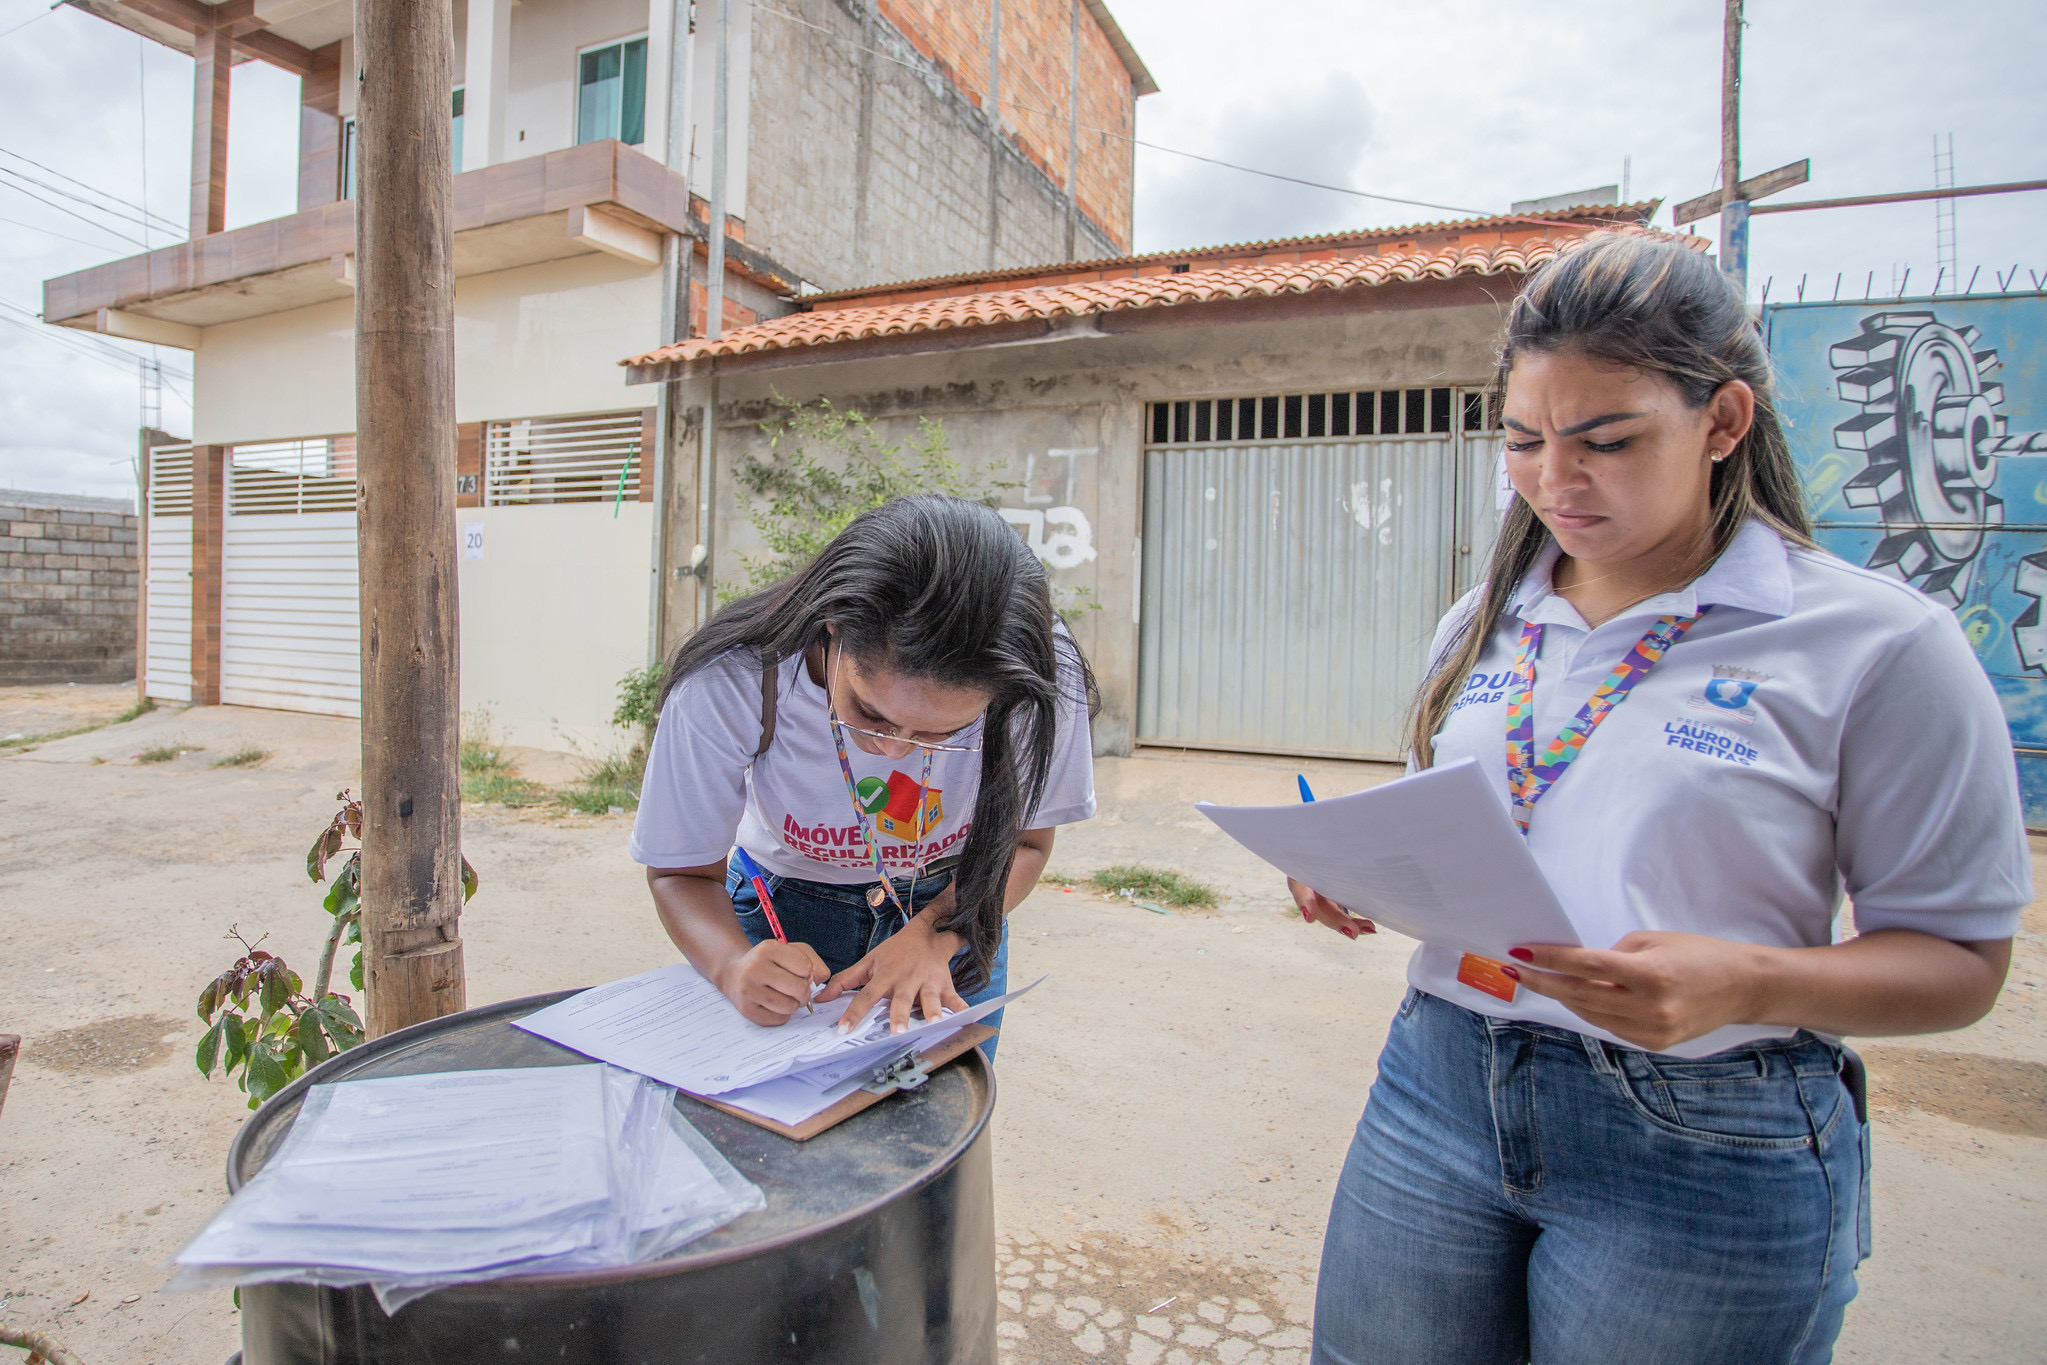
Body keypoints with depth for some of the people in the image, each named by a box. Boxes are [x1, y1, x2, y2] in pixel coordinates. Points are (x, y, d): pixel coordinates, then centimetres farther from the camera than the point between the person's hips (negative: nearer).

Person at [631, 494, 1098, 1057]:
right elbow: (683, 870, -18)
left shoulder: (1045, 681, -30)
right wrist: (735, 965, -38)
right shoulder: (727, 686, -32)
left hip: (954, 913, 1)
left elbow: (1023, 841, -14)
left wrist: (931, 937, -31)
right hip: (786, 914, 0)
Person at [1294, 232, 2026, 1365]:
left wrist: (1743, 984, -23)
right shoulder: (1483, 626, 6)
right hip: (1438, 1090, 4)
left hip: (1702, 1148, -4)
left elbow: (1961, 959, -5)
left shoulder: (1878, 644, -8)